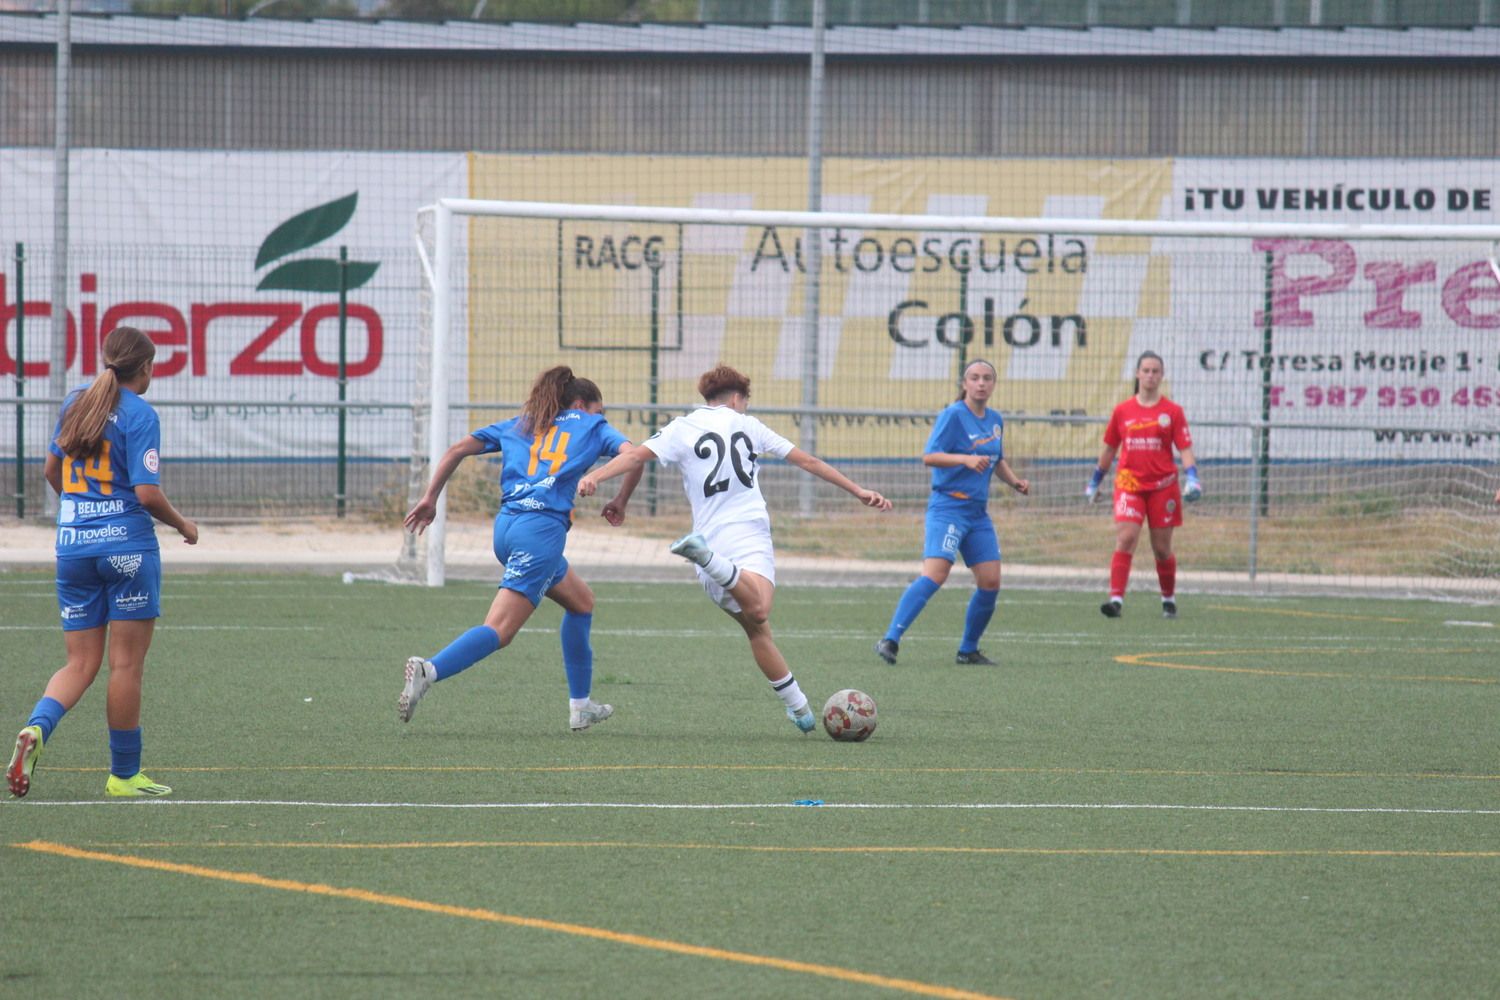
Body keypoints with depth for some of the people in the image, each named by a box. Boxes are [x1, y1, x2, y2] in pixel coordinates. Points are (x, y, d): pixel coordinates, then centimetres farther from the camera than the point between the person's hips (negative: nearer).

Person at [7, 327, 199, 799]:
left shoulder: (75, 402, 8)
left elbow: (51, 470, 20)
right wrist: (183, 525, 1)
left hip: (72, 544, 6)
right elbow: (148, 494, -17)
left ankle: (36, 728, -18)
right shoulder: (139, 414, -11)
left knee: (80, 664, 9)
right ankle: (124, 775, 10)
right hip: (127, 545, -6)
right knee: (127, 665, 4)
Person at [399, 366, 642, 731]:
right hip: (543, 528, -7)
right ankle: (429, 670, -37)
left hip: (507, 523, 7)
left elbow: (459, 448, 20)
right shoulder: (592, 427, 15)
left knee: (581, 601, 25)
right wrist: (620, 502, 13)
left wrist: (430, 498, 21)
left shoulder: (519, 426, 25)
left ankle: (581, 705, 25)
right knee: (499, 631, -14)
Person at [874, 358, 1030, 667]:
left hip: (978, 512, 8)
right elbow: (929, 456, -18)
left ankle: (968, 650, 18)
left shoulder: (995, 420, 13)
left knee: (990, 582, 3)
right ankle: (890, 640, -24)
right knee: (935, 574, -22)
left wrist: (1014, 481, 11)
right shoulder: (953, 415, -9)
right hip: (948, 507, -8)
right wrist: (966, 459, -31)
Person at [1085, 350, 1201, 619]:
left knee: (1162, 547, 6)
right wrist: (1095, 481, 22)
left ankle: (1169, 599, 26)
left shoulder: (1172, 411, 3)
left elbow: (1185, 448, 0)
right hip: (1129, 483, 0)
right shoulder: (1122, 411, 7)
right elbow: (1109, 448, 17)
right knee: (1125, 538, -16)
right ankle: (1116, 599, -22)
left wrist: (1191, 478, -15)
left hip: (1163, 486, 0)